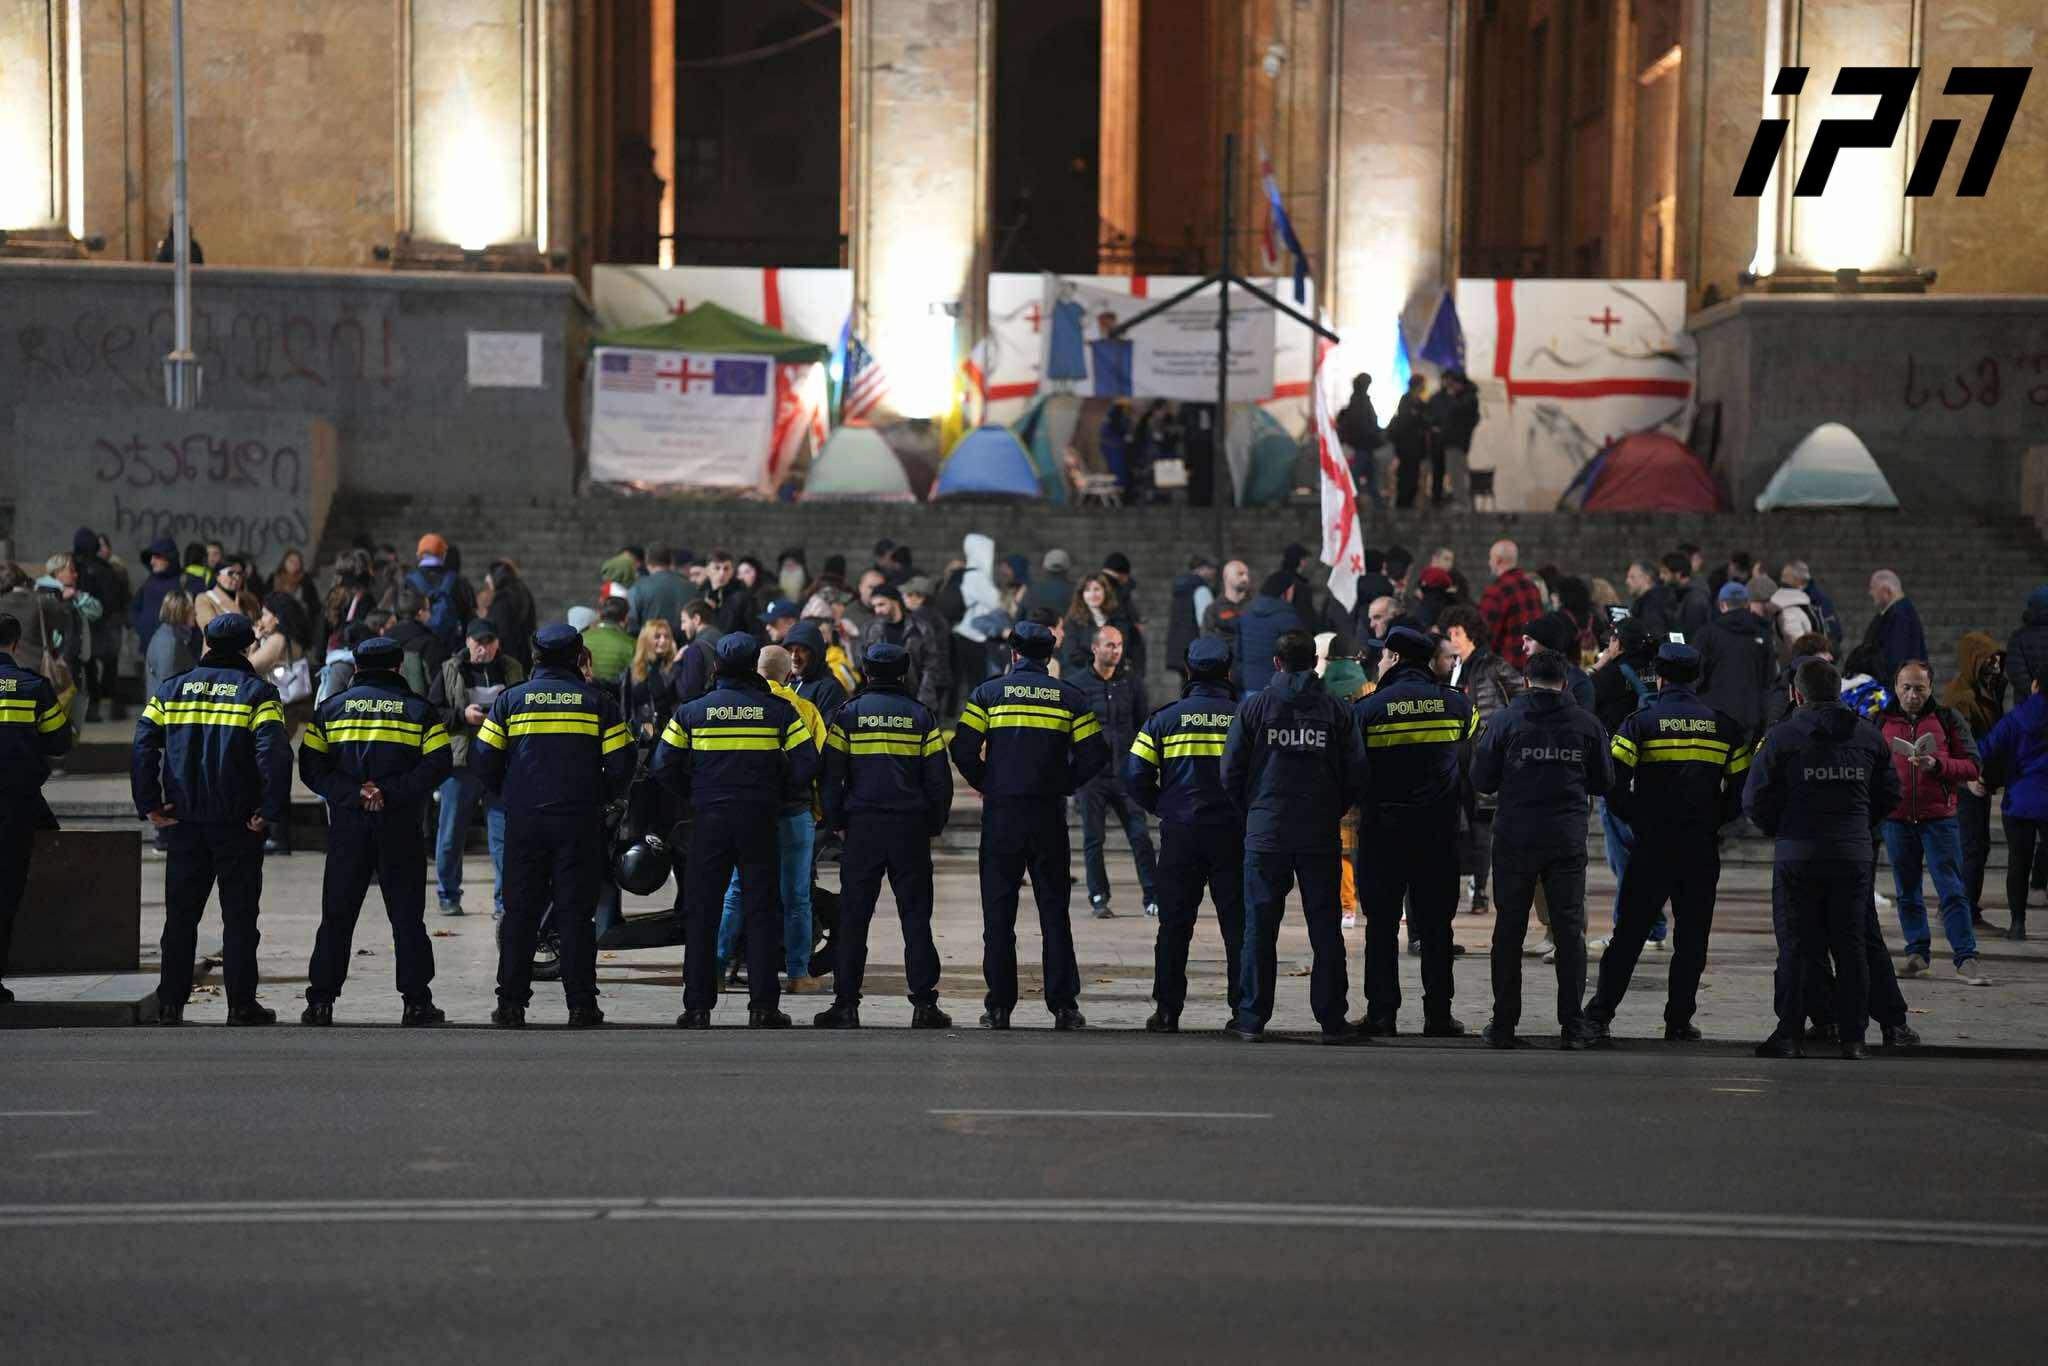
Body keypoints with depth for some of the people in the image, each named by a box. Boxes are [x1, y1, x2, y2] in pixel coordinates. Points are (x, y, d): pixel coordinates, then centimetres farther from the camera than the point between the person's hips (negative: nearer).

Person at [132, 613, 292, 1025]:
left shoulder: (172, 690, 8)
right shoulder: (257, 693, -3)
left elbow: (143, 747, -1)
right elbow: (274, 755, -16)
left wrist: (149, 805, 1)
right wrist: (269, 812, -11)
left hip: (184, 821, 3)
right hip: (237, 824, -3)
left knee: (180, 915, 10)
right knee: (239, 915, 3)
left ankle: (171, 1003, 9)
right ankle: (241, 1005, 2)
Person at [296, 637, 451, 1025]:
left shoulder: (331, 708, 7)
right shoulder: (418, 709, 4)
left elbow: (311, 767, -2)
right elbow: (437, 765, -7)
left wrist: (353, 794, -8)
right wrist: (390, 792, -10)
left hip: (347, 828, 1)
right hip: (401, 830, -1)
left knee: (336, 916, 6)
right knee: (407, 916, 4)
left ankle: (321, 1001, 3)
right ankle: (416, 1002, 3)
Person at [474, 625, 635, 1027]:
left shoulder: (510, 700, 3)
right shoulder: (597, 701, 1)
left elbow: (485, 761, 1)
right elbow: (621, 763, -2)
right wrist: (601, 798, 14)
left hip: (524, 822, 1)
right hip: (581, 822, -1)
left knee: (520, 912, 6)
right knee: (576, 912, 3)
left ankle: (511, 1004, 5)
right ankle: (581, 1005, 1)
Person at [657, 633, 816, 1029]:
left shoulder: (691, 712, 1)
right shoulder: (779, 711, -1)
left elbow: (664, 765, -1)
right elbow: (806, 763, -5)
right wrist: (780, 797, 10)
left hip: (709, 821, 0)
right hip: (761, 821, 0)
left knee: (701, 912, 6)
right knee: (761, 912, 5)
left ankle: (698, 1007, 3)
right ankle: (762, 1007, 2)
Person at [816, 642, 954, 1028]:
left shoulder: (848, 714, 1)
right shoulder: (921, 716, 4)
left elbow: (831, 775, -1)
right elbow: (939, 777, 3)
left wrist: (835, 822, 9)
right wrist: (934, 826, 12)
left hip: (862, 827, -1)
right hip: (911, 829, 1)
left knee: (853, 916, 3)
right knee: (916, 916, 5)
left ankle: (846, 1003, 0)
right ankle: (924, 1004, 1)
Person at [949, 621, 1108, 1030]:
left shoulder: (989, 693, 2)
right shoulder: (1069, 696, 5)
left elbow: (962, 749, -6)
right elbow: (1094, 755, 0)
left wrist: (985, 784, 10)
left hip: (1001, 812, -1)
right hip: (1049, 813, 1)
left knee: (998, 909, 4)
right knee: (1054, 909, 7)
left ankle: (999, 1006, 1)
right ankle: (1064, 1005, 2)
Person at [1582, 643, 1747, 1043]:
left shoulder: (1641, 722, -5)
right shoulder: (1722, 725, 5)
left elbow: (1613, 780, -11)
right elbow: (1741, 785, 5)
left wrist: (1632, 819, 4)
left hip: (1651, 846, -2)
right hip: (1701, 851, 2)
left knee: (1629, 932, 2)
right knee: (1692, 935, 10)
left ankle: (1599, 1015, -2)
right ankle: (1679, 1020, 9)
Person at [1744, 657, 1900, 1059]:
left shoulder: (1784, 735, -6)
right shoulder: (1868, 735, 5)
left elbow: (1755, 798, -7)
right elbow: (1889, 793, 10)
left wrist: (1779, 831, 10)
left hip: (1798, 855, -3)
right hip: (1854, 854, 3)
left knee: (1795, 946, 2)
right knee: (1850, 944, 8)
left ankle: (1788, 1035, -1)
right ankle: (1852, 1037, 7)